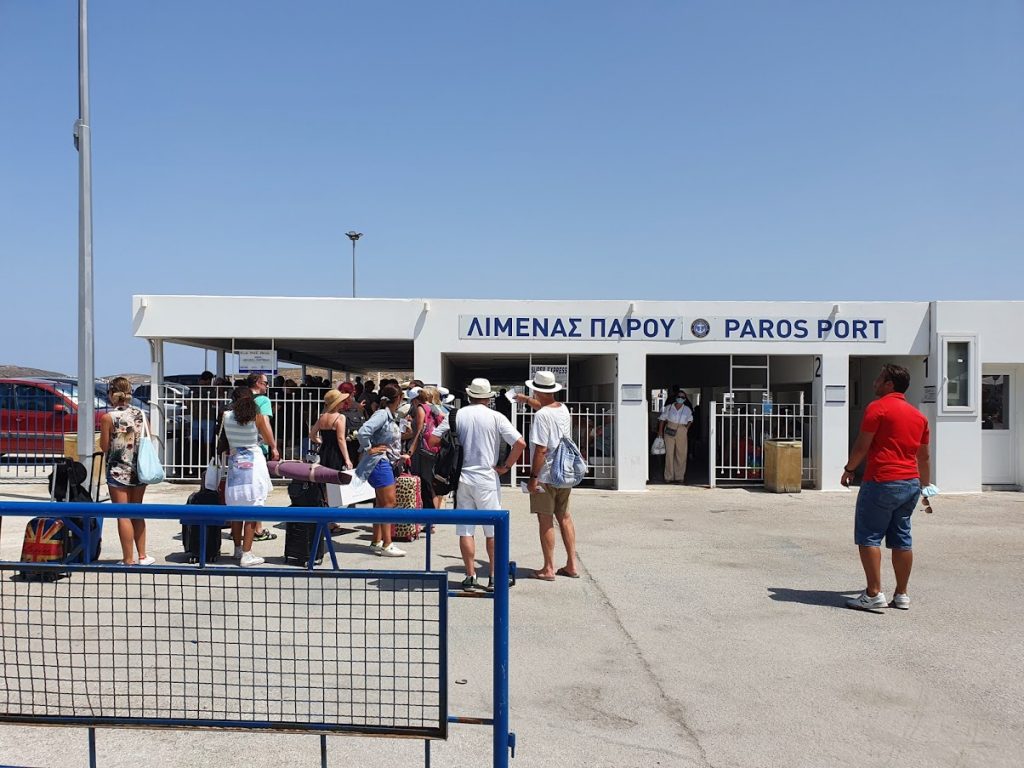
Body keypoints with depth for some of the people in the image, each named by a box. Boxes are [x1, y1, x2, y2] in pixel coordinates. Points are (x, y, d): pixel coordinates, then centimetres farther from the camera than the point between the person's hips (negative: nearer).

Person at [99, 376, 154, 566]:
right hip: (139, 469, 5)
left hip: (118, 471, -4)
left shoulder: (108, 417, -11)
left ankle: (129, 559, 6)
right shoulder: (141, 414, 1)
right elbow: (146, 441, 6)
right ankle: (142, 556, 19)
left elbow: (104, 447, -6)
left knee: (123, 516, 2)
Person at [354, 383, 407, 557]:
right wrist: (369, 449, -17)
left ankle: (376, 542, 22)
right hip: (379, 462, -10)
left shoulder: (391, 416, 13)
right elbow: (363, 431, -28)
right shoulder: (382, 414, -16)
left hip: (387, 463, 10)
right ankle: (386, 545, -6)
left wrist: (399, 457, 11)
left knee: (381, 503, 14)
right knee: (388, 502, -9)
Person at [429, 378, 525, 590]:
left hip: (462, 478, 2)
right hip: (487, 479, -2)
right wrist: (506, 466, -1)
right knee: (493, 530, 7)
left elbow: (432, 440, -1)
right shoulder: (495, 417, -4)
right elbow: (520, 443, -11)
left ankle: (470, 576, 10)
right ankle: (494, 577, 10)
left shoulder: (455, 416, 3)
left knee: (465, 530, 8)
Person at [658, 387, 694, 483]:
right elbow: (662, 419, 8)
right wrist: (660, 432, 3)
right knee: (669, 454, -3)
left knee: (681, 454, -1)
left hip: (681, 432, 1)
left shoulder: (687, 409, 9)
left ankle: (679, 477, 8)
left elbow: (690, 420, 25)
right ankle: (669, 477, 2)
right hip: (669, 431, -1)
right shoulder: (668, 407, 4)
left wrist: (687, 428, 10)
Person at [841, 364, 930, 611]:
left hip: (882, 482, -8)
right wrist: (925, 486, 27)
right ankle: (901, 595, 16)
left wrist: (849, 469, 3)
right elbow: (924, 456, 20)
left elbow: (862, 446, -11)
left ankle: (873, 593, -7)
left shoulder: (878, 407, -7)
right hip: (911, 484, 8)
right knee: (901, 539, 12)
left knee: (868, 537, -3)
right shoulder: (918, 415, 16)